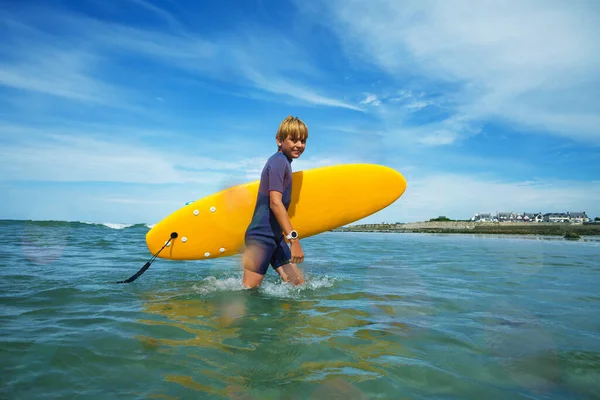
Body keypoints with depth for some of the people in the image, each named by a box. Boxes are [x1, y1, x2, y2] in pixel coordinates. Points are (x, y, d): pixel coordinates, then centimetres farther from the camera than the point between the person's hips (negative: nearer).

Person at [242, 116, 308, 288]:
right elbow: (275, 203, -23)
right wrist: (294, 238, -26)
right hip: (261, 236, -10)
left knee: (298, 283, 8)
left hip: (275, 236, 10)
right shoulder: (279, 161, -13)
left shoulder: (282, 162, 16)